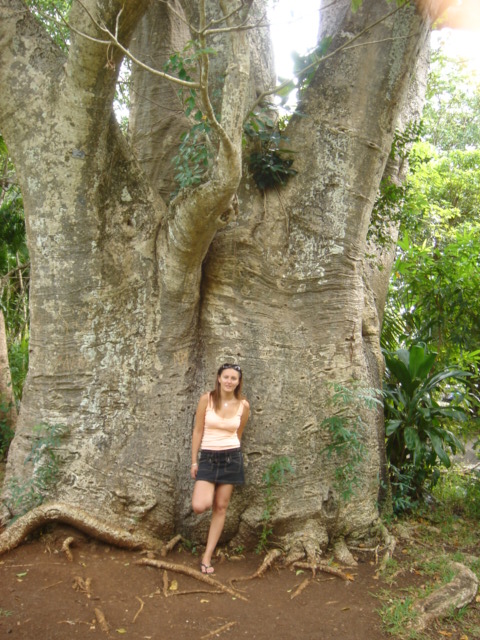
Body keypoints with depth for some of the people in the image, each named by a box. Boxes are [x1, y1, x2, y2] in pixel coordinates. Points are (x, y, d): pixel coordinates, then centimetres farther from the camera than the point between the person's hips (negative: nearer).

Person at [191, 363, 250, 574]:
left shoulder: (243, 405, -2)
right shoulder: (206, 399, -7)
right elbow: (198, 431, -2)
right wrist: (194, 461, -2)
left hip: (231, 458, 2)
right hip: (208, 457, -1)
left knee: (221, 508, 6)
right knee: (200, 506, -16)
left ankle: (207, 557, 17)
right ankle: (206, 495, 22)